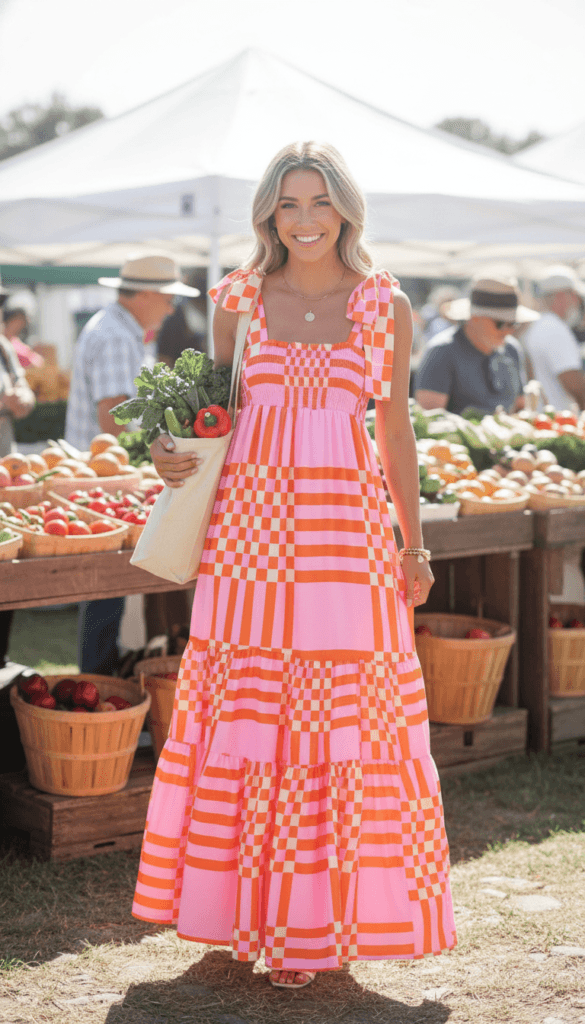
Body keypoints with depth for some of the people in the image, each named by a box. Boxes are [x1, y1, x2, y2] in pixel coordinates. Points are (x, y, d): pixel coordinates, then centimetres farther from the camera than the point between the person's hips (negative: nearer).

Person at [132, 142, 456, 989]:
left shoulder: (386, 307, 5)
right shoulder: (237, 300, 7)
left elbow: (396, 428, 10)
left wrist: (414, 543, 8)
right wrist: (175, 454, -5)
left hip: (347, 532, -1)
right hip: (250, 528, 1)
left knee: (345, 719, 0)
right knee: (245, 714, 3)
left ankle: (322, 918, 13)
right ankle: (246, 904, 19)